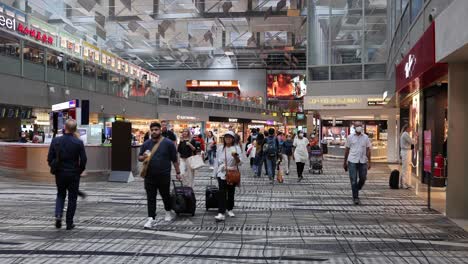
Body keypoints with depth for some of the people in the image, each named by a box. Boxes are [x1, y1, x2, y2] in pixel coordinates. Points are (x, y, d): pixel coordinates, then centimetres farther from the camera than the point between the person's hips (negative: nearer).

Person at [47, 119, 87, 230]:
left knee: (60, 195, 22)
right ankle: (69, 223, 13)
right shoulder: (79, 143, -12)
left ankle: (58, 215, 1)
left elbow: (50, 158, -4)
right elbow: (83, 160, -11)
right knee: (72, 198, 9)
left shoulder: (55, 141, -6)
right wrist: (80, 170, 6)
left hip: (59, 173, 2)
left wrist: (54, 168, 13)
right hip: (73, 174, -2)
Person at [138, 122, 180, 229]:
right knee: (150, 198, 1)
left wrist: (178, 172, -2)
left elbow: (174, 159, 0)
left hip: (164, 176, -2)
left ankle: (168, 212, 37)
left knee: (165, 195, 13)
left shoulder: (168, 143, -3)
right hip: (149, 176, 2)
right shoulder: (146, 144, 6)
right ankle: (151, 219, 3)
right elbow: (139, 158, 12)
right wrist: (143, 157, -11)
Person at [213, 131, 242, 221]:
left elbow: (239, 162, -7)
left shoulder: (236, 148, 0)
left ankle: (230, 209, 29)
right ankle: (221, 213, -16)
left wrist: (236, 157, -29)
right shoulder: (220, 149, 7)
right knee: (222, 193, -10)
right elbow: (217, 161, 13)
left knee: (231, 193, 11)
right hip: (222, 173, 0)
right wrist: (215, 173, 12)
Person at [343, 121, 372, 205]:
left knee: (363, 179, 6)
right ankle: (355, 198, 4)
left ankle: (356, 190, 33)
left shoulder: (365, 137, 6)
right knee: (353, 180, -3)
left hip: (363, 161, 2)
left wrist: (369, 162, -1)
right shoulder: (350, 137, 4)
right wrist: (345, 162, 9)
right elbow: (347, 150, 8)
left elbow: (368, 150, 6)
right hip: (352, 161, -2)